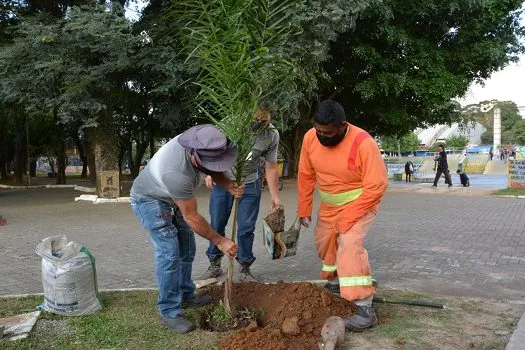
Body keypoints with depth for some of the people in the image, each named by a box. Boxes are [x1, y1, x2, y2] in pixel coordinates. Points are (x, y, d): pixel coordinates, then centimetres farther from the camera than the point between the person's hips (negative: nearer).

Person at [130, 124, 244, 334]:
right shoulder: (177, 172, -42)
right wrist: (219, 241, -22)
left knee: (186, 248, 12)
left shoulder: (200, 145, -23)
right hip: (149, 199, -8)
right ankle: (170, 313, -3)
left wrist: (230, 186, -22)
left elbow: (215, 171, -1)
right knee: (169, 253, -14)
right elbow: (191, 218, -30)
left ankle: (186, 296, 28)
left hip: (172, 198, 8)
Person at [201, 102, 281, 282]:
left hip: (249, 185, 0)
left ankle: (244, 269, 16)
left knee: (246, 228, 0)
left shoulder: (272, 135, -15)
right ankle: (214, 264, 25)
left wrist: (275, 196, -6)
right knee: (216, 225, 7)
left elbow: (271, 167, -5)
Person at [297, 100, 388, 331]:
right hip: (329, 204, 6)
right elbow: (306, 176, -2)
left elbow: (376, 186, -28)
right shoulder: (310, 138, -14)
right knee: (324, 242, 18)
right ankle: (335, 283, 45)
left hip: (360, 202, -6)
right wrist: (304, 209, 0)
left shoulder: (363, 143, -30)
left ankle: (365, 309, -20)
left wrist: (347, 218, -27)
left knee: (350, 245, -24)